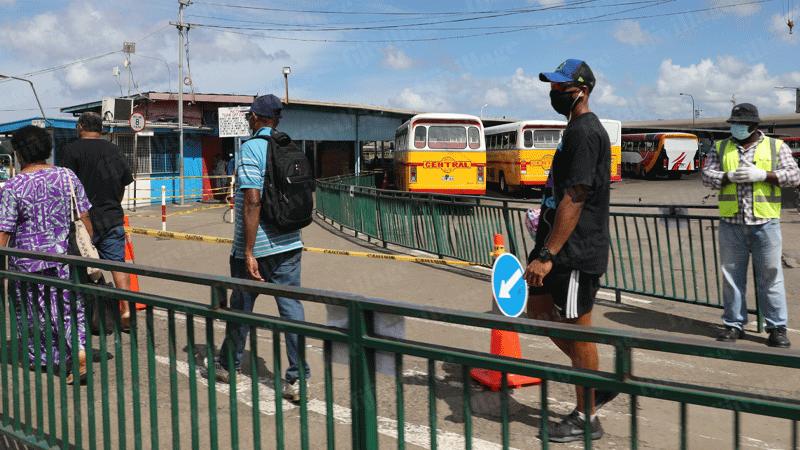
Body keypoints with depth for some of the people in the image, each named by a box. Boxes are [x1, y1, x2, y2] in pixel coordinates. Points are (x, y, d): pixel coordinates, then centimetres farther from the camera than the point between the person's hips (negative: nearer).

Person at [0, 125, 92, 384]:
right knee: (69, 306, 10)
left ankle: (36, 358, 32)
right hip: (64, 256, 3)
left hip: (28, 261, -3)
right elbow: (84, 218, 2)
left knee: (30, 309, 16)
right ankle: (80, 355, -7)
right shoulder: (67, 177, -2)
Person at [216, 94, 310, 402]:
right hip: (290, 244, 5)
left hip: (256, 246, -5)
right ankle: (297, 379, -1)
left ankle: (229, 366, 32)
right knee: (291, 307, 3)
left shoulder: (250, 149, -12)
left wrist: (249, 253, -21)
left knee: (241, 306, 13)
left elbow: (252, 201, -21)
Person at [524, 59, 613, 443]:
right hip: (565, 247, 11)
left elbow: (574, 200, -23)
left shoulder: (583, 132, -16)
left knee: (577, 329, -1)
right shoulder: (580, 129, 17)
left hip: (576, 252, -11)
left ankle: (586, 419, 14)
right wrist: (545, 251, 26)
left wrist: (546, 255, -25)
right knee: (538, 308, 17)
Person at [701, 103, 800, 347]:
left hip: (765, 223, -2)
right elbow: (706, 174, 5)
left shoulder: (776, 147, 9)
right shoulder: (721, 148, 13)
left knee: (770, 276, 0)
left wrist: (761, 174, -13)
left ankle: (777, 328, 9)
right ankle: (734, 324, 16)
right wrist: (730, 176, -13)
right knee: (732, 276, 5)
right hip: (731, 224, 2)